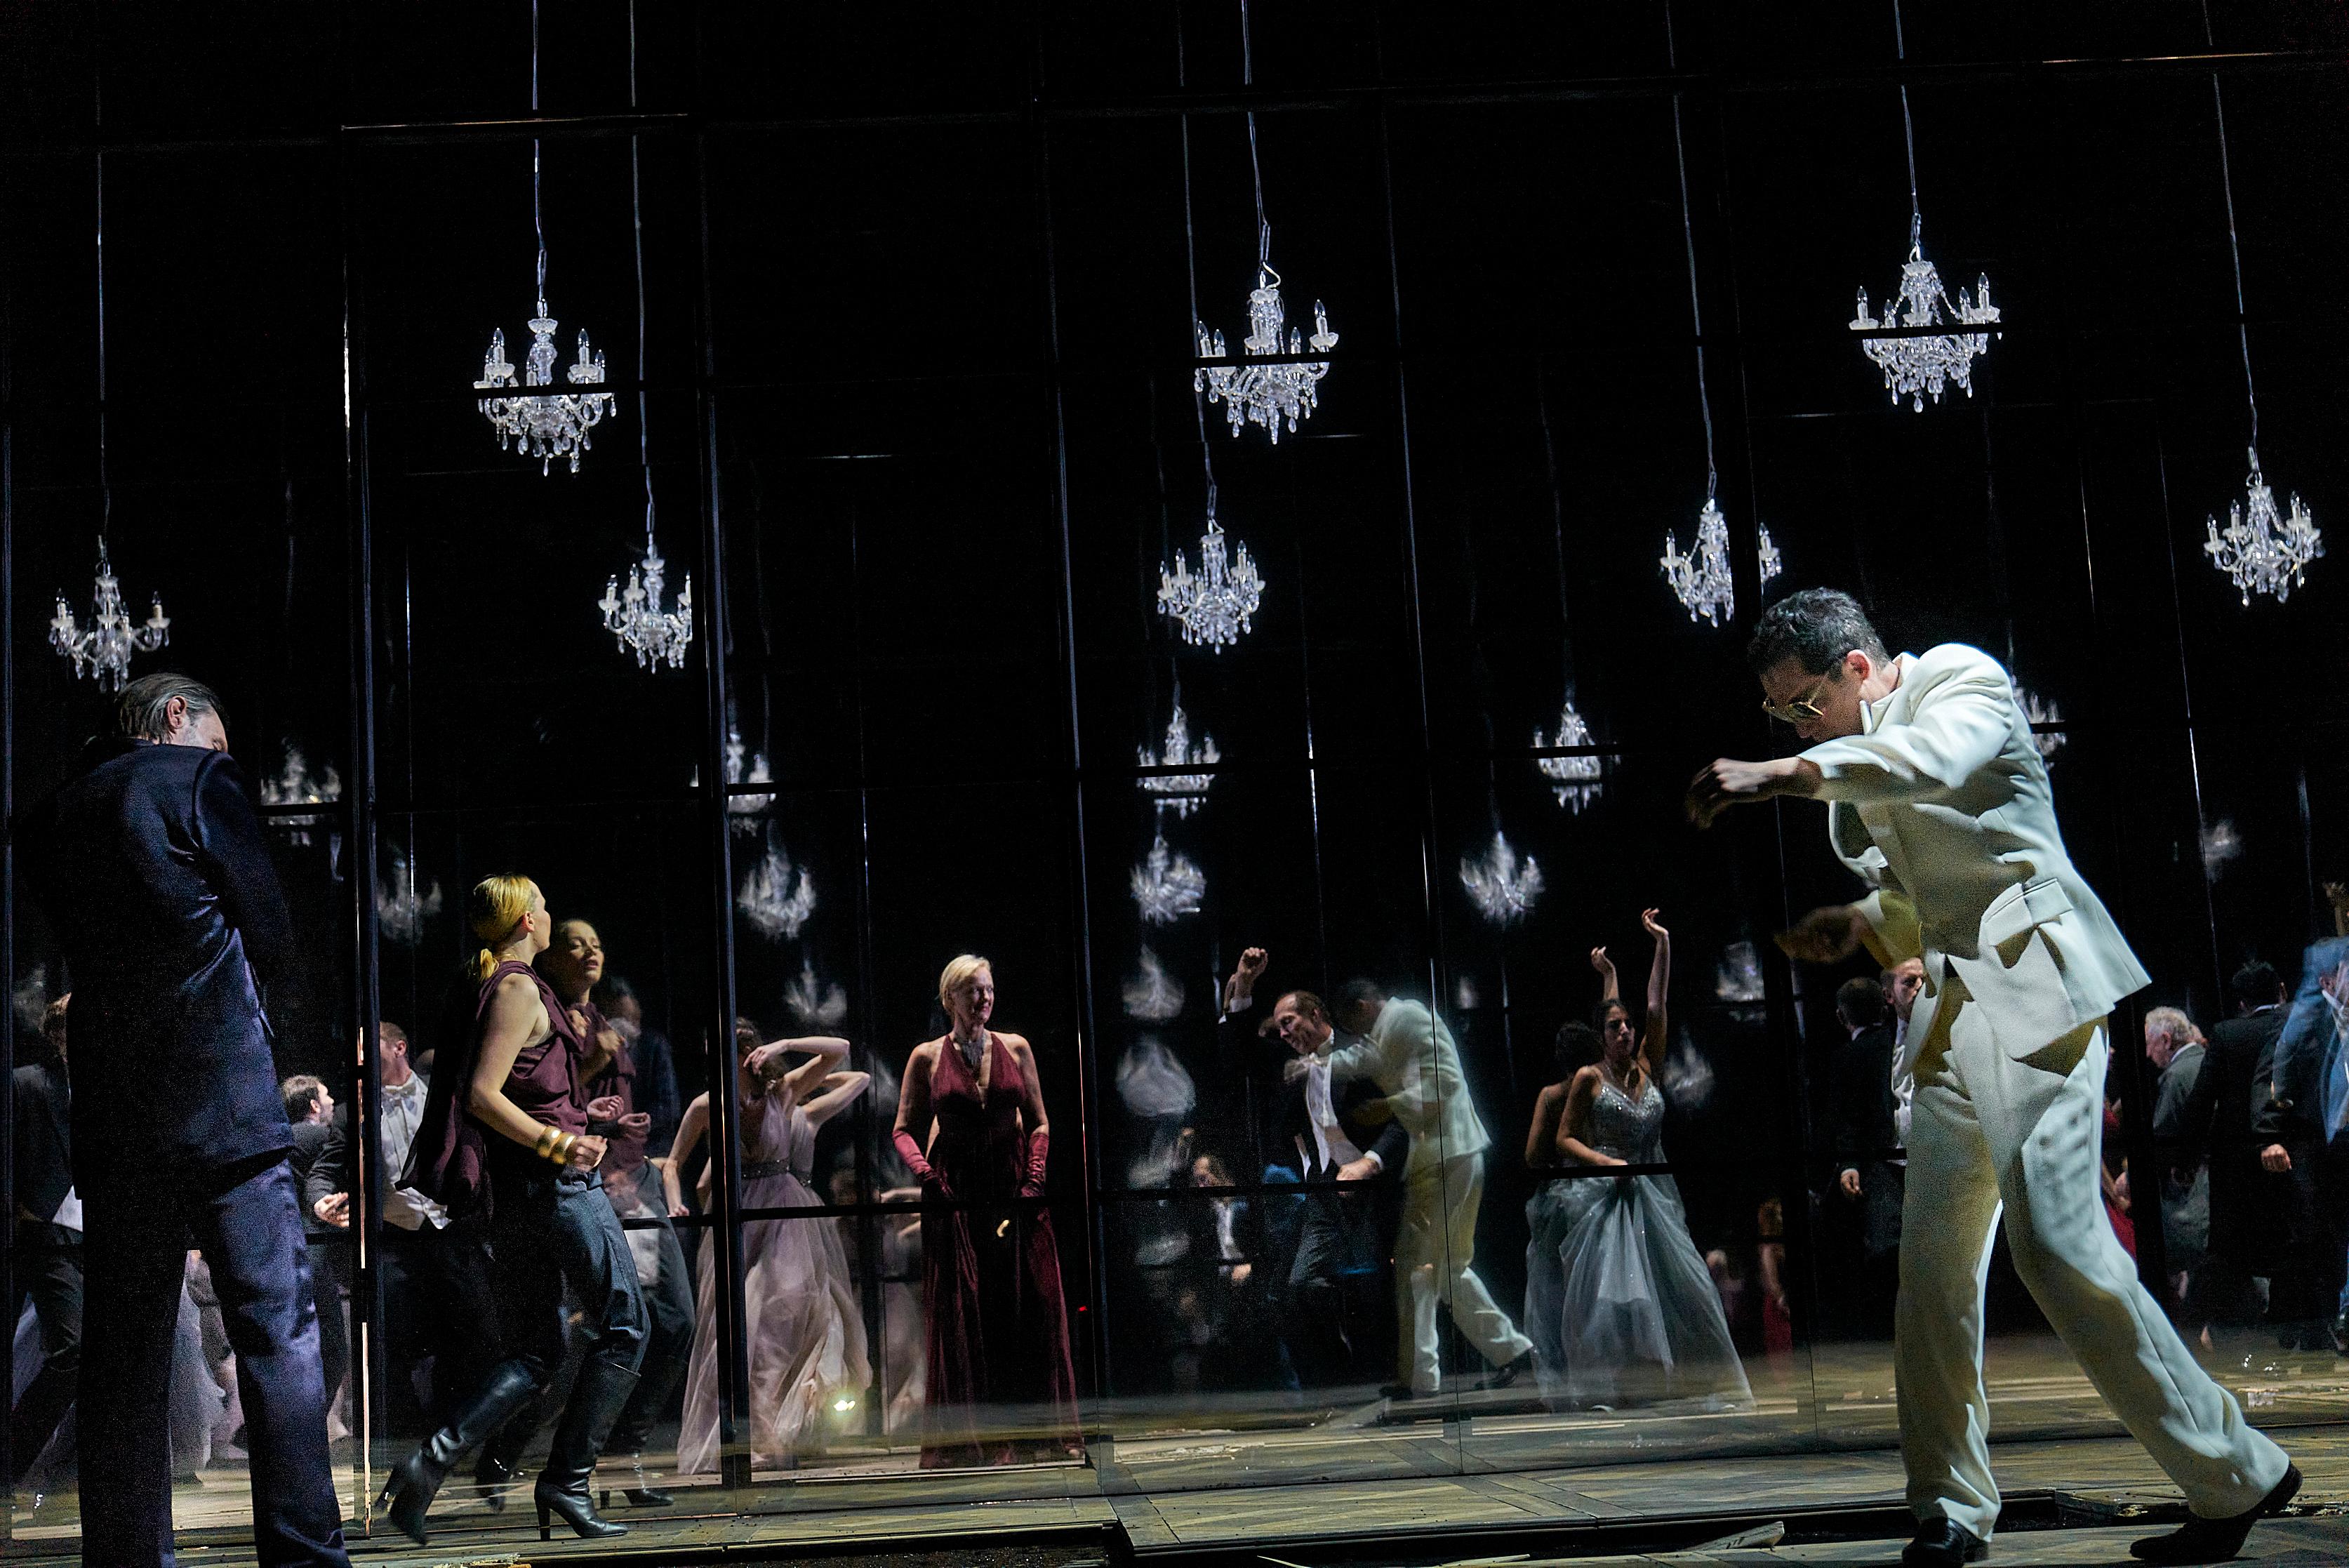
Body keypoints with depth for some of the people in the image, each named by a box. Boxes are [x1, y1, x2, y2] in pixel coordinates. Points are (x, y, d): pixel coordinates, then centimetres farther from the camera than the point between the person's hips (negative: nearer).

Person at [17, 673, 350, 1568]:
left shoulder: (52, 817, 17)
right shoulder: (198, 780, 1)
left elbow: (87, 956, 20)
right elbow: (272, 938, 1)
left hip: (111, 1120, 5)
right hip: (224, 1106, -5)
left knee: (122, 1356, 7)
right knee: (280, 1334, -3)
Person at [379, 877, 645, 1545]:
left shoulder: (494, 989, 18)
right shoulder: (521, 990, -10)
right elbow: (483, 1095, -19)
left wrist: (596, 1056, 23)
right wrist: (559, 1144, -20)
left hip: (511, 1190, 9)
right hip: (556, 1182, -9)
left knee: (534, 1354, 9)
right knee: (622, 1329, 0)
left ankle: (432, 1462, -6)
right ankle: (566, 1482, -1)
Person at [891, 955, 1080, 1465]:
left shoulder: (1015, 1049, 9)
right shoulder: (927, 1057, 5)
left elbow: (1039, 1123, 9)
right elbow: (904, 1130, 7)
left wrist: (1033, 1181, -4)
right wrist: (925, 1173, -10)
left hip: (1013, 1191, 1)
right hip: (954, 1194, -1)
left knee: (1029, 1306, -1)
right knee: (961, 1315, -2)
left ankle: (1033, 1431, 6)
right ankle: (968, 1437, 3)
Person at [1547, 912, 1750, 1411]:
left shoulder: (1647, 1068, 8)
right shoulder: (1588, 1078, -2)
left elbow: (1656, 1007, 4)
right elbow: (1565, 1138, -1)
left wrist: (1663, 943, 2)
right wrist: (1608, 1163, -15)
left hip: (1651, 1193, 5)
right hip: (1602, 1194, -4)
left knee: (1675, 1283, -1)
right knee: (1605, 1286, -10)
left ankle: (1694, 1380, 3)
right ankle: (1599, 1389, -7)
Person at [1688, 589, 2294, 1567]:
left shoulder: (1961, 680, -3)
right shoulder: (1861, 769, 19)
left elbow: (1934, 759, -27)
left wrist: (1781, 777, -36)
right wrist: (1861, 924, 6)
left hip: (2030, 988, -9)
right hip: (1952, 1012, 9)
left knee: (2058, 1243, -15)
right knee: (1933, 1263, 4)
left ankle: (2237, 1476, -4)